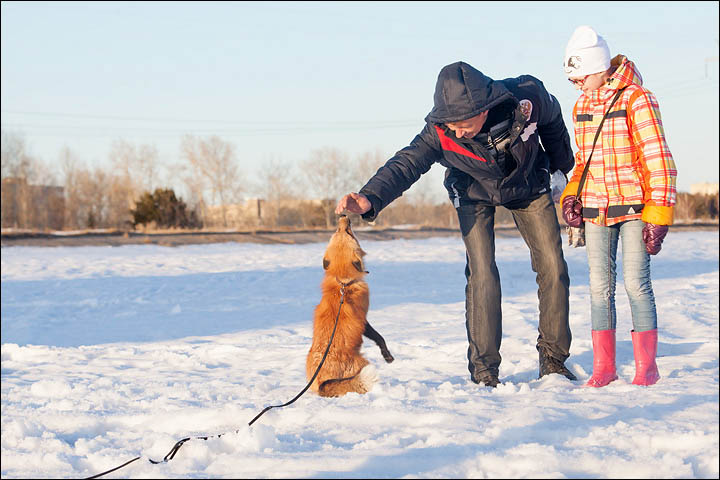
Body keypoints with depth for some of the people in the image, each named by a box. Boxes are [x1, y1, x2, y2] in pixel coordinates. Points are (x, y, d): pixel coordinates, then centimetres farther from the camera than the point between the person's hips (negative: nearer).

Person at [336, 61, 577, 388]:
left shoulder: (528, 97, -32)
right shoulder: (441, 131, -34)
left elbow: (553, 121, -9)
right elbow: (406, 164, -40)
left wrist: (561, 168, 8)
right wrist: (370, 199, -59)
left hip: (529, 187, 2)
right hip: (476, 195, -2)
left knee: (553, 268, -2)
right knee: (482, 275, -16)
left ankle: (553, 358, 13)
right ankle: (484, 370, -7)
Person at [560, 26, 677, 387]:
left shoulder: (636, 100, -10)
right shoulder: (582, 107, 11)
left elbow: (658, 161, -11)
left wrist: (658, 215, -16)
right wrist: (572, 195, 4)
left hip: (634, 206, -6)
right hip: (596, 209, 6)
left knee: (636, 283, -8)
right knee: (600, 286, 4)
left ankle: (647, 367, 0)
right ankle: (603, 367, 9)